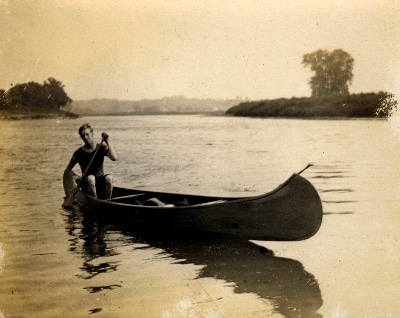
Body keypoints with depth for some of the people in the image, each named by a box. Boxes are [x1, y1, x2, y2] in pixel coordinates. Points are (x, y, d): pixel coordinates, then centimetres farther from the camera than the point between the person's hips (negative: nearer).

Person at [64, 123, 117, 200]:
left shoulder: (101, 148, 0)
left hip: (101, 182, 1)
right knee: (91, 178, -35)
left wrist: (107, 142, -19)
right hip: (87, 184, -1)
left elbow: (114, 158, -17)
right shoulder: (79, 153, -2)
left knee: (109, 178, -31)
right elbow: (67, 170, 4)